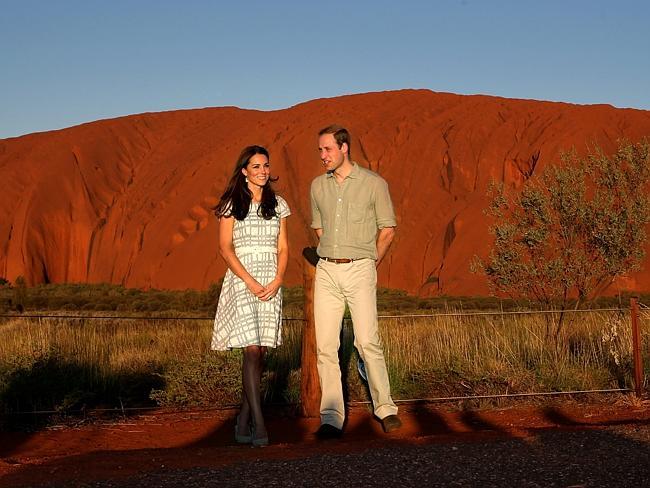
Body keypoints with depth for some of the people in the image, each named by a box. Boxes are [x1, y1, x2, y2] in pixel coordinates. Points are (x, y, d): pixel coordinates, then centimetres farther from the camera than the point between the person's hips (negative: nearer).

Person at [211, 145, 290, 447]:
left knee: (260, 353, 3)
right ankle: (258, 423, -12)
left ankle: (243, 421, 14)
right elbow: (224, 247, -4)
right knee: (252, 350, -12)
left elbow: (282, 247, 11)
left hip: (271, 283, 4)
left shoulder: (277, 204, 13)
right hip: (242, 280, -4)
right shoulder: (232, 204, 2)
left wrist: (277, 280, -6)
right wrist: (250, 281, -14)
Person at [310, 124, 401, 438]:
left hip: (360, 270, -4)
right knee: (325, 346, -2)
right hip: (326, 271, 4)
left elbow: (387, 228, 6)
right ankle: (332, 418, 0)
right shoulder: (318, 186, 11)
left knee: (368, 342, -10)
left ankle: (385, 409, 2)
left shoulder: (374, 183, -2)